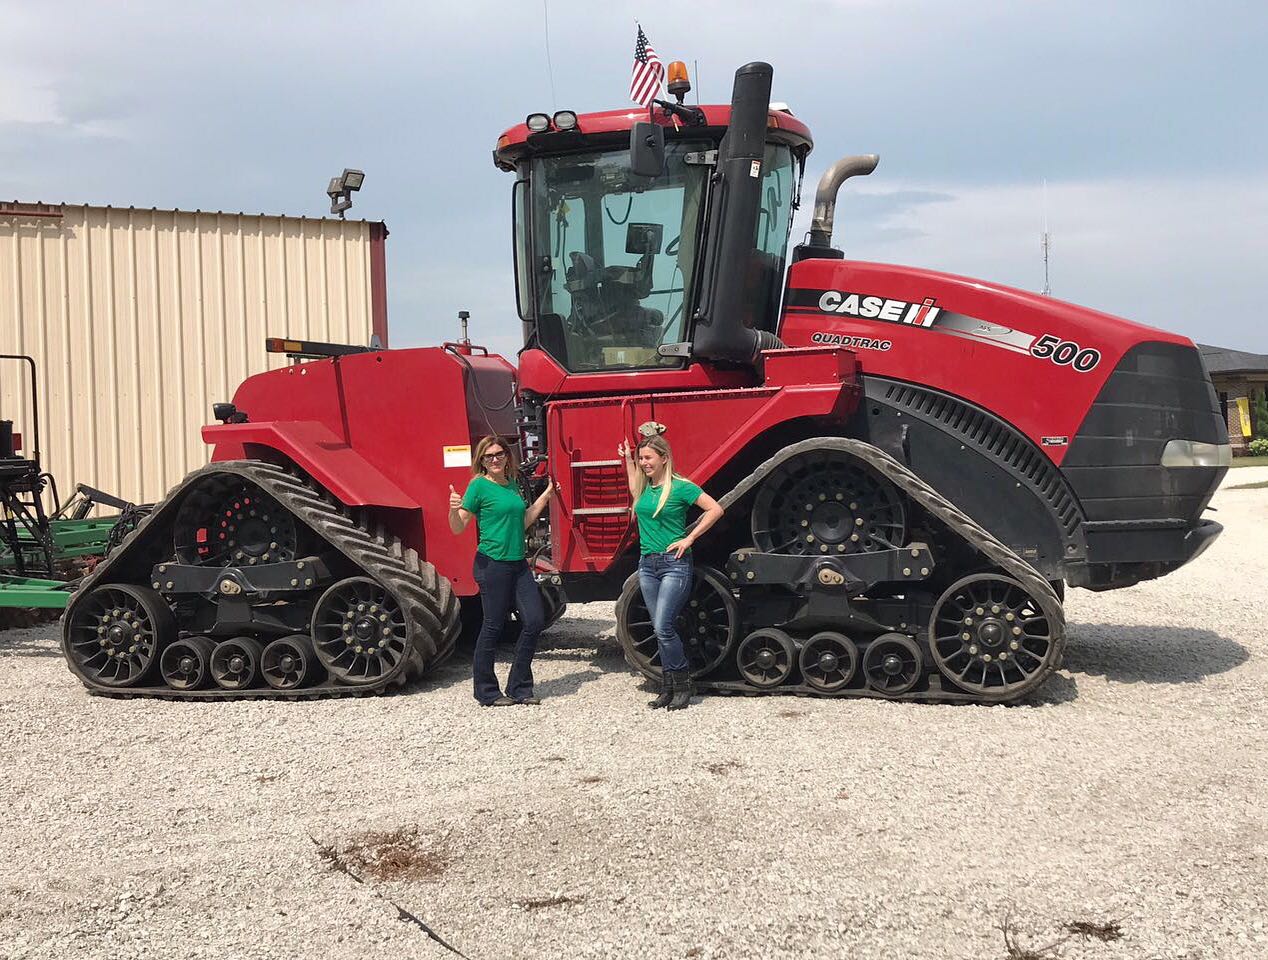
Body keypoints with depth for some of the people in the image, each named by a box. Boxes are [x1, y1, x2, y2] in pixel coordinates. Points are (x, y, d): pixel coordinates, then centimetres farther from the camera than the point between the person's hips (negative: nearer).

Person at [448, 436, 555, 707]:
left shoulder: (512, 485, 13)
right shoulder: (479, 485, -7)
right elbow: (458, 528, -8)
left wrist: (545, 496, 20)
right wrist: (454, 509, -28)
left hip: (518, 563, 7)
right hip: (492, 564, -7)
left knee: (534, 621, 2)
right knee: (493, 626, -1)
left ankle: (519, 688, 14)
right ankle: (487, 693, 12)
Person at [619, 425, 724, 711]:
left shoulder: (681, 487, -9)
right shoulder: (645, 487, 10)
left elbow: (715, 509, -10)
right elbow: (635, 491, 35)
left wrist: (688, 539, -11)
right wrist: (627, 458, 25)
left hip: (674, 564, -7)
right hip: (647, 564, 7)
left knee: (663, 627, -13)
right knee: (660, 628, 8)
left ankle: (682, 686, 1)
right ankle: (668, 689, 14)